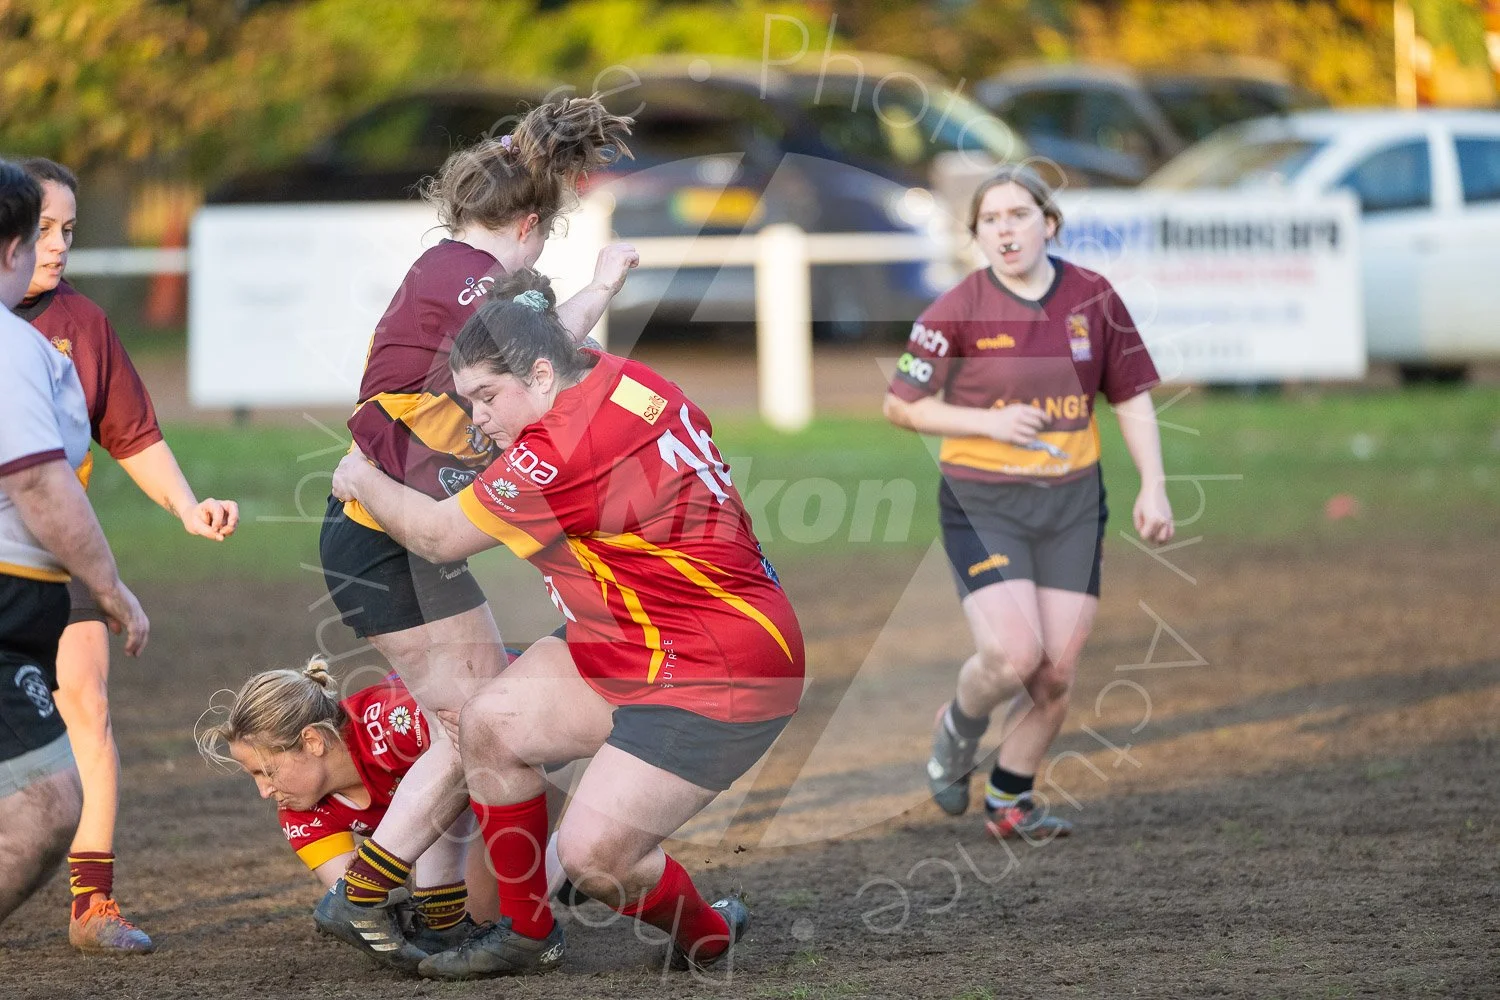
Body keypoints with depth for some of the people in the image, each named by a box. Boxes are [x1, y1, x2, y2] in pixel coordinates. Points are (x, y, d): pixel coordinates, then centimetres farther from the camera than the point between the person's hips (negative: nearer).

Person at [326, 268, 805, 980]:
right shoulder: (616, 376, 0)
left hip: (717, 675, -11)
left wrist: (361, 478, 3)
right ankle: (527, 935, 16)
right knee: (489, 724, 3)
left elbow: (437, 536, -15)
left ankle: (709, 937, 17)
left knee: (590, 856, -13)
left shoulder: (569, 446, -27)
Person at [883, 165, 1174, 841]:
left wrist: (1153, 487, -2)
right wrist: (991, 422, -16)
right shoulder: (958, 310, -9)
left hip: (1071, 503, 3)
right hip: (982, 503, -3)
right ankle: (959, 728, 15)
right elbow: (900, 406, -4)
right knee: (1014, 654, -19)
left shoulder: (1094, 299, 0)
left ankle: (1010, 800, 21)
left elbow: (1133, 398, 8)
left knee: (1057, 671, 1)